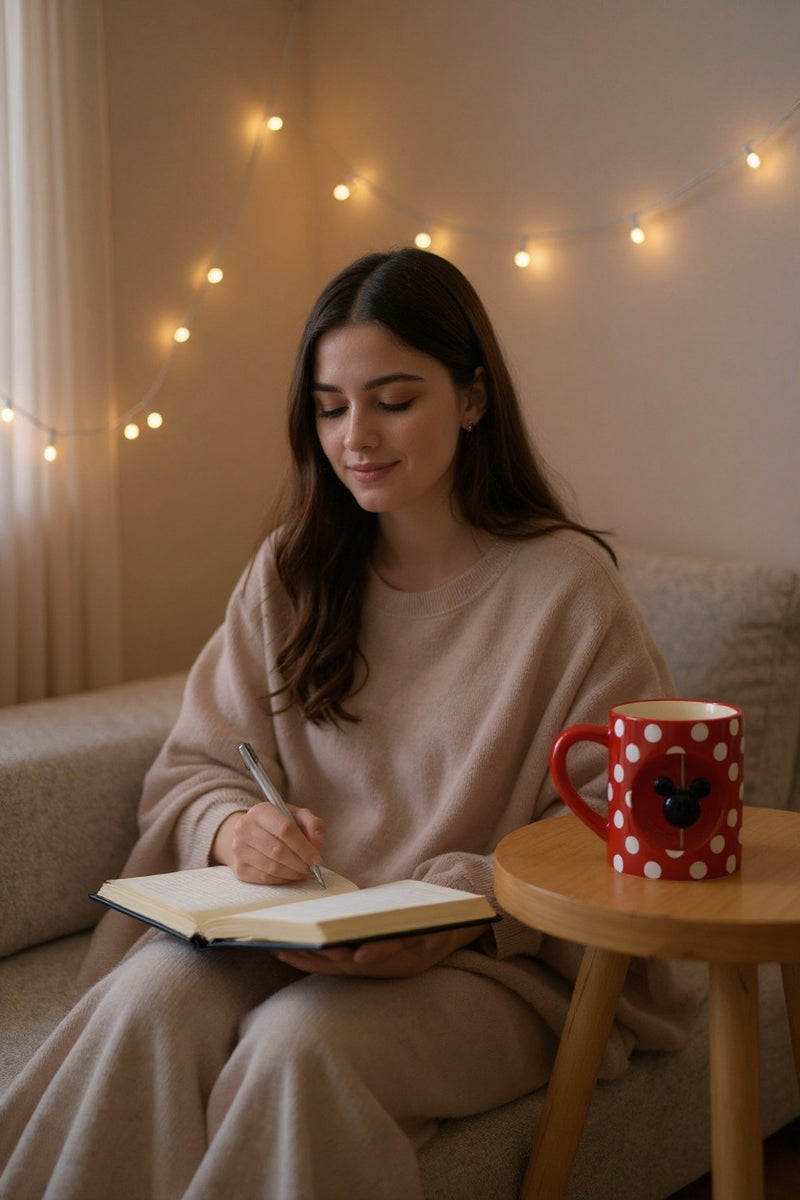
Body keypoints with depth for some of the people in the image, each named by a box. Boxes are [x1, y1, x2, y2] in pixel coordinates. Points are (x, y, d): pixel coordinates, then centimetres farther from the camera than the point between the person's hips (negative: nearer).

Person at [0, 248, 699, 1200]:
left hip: (496, 964, -3)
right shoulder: (289, 572, 10)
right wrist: (235, 827, -14)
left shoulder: (566, 583, -4)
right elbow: (191, 769, 11)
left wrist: (464, 910, -21)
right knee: (148, 998, -28)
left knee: (298, 1040, -33)